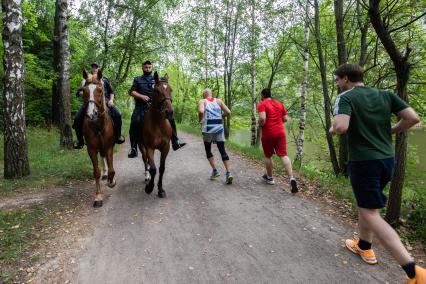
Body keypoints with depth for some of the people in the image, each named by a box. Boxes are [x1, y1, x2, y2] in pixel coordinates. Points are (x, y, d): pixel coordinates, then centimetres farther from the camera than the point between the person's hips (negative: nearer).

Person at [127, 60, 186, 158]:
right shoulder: (137, 79, 14)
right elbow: (131, 91, 4)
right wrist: (142, 96, -13)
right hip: (141, 107, -2)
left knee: (170, 119, -11)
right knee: (134, 123, -25)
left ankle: (175, 143, -3)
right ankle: (133, 148, -17)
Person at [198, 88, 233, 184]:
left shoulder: (202, 101, 4)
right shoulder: (219, 101, 13)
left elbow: (201, 111, -18)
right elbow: (228, 112, 5)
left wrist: (200, 119, 1)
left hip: (208, 129, -2)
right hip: (219, 128, 2)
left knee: (208, 150, 17)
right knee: (222, 150, 4)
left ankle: (215, 170, 12)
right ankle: (228, 173, -5)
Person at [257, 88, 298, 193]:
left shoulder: (262, 104, -6)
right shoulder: (279, 104, 14)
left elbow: (262, 118, -21)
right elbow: (286, 119, 14)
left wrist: (260, 125, -2)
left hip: (268, 134, -4)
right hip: (280, 132, 4)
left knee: (268, 156, 13)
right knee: (283, 155, -2)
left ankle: (269, 177, 28)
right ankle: (291, 178, -17)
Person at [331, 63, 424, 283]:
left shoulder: (345, 97, -10)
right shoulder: (386, 94, 7)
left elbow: (341, 126, -26)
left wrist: (332, 129, -4)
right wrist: (389, 132, 15)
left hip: (363, 162, -7)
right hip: (387, 159, 7)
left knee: (371, 214, 0)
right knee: (365, 204, 23)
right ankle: (364, 246, 38)